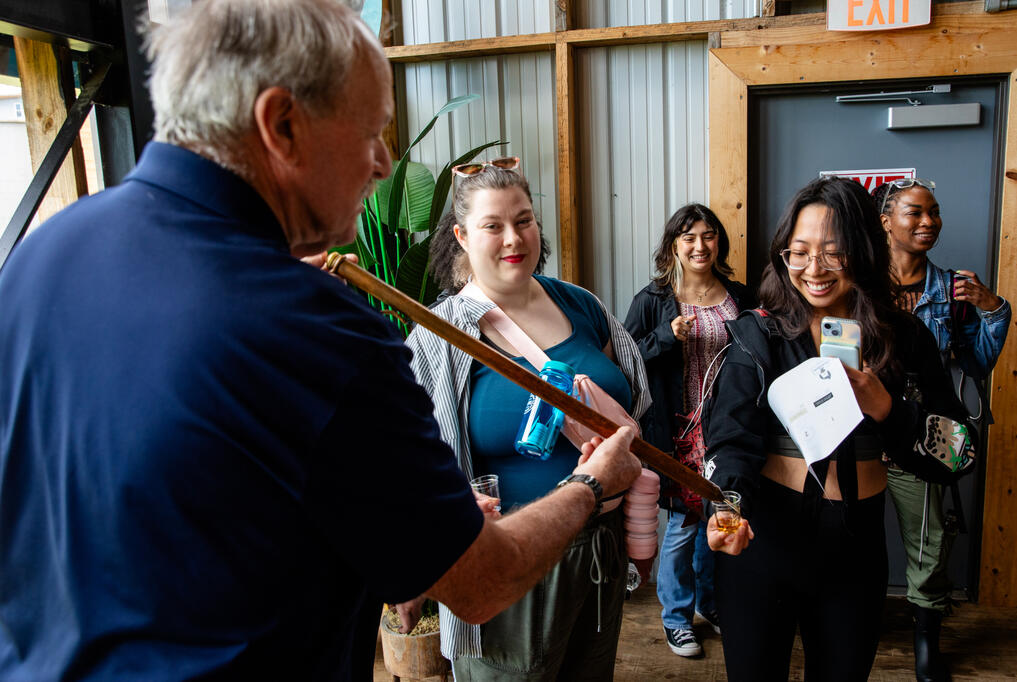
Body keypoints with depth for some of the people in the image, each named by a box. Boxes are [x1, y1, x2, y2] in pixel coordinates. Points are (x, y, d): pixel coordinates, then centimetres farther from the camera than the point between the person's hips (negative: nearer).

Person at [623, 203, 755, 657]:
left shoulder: (739, 296, 8)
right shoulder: (653, 300, -4)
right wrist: (668, 337, -19)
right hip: (681, 429, -4)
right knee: (684, 521, 2)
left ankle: (708, 602, 38)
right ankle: (675, 616, 22)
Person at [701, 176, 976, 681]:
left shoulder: (904, 340, 0)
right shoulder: (758, 335, -8)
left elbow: (959, 453, -1)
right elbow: (732, 439, -17)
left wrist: (885, 408, -19)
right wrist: (729, 509, -37)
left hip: (857, 544, 3)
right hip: (765, 536, -2)